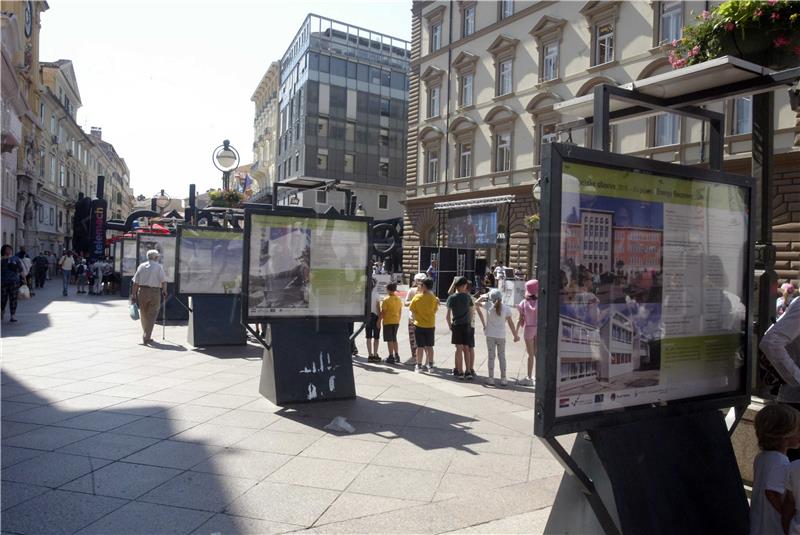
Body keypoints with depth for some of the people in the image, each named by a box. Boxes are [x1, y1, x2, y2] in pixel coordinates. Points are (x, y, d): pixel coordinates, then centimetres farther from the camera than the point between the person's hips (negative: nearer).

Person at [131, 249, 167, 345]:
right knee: (151, 315, 2)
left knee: (144, 315, 15)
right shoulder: (159, 266, -2)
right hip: (155, 292, -3)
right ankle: (147, 337, -4)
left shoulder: (141, 266, 7)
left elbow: (135, 282, 5)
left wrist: (133, 295, 8)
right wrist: (164, 291, 3)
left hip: (142, 291, 4)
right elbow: (163, 281, -10)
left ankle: (146, 335, 29)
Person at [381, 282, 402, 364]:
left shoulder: (386, 300, -13)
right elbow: (400, 311, 11)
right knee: (394, 339, 18)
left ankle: (391, 357, 0)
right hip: (396, 322, 6)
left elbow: (383, 312, -14)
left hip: (388, 322, -6)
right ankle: (396, 356, 20)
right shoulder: (399, 299, 5)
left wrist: (379, 320, -7)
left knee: (389, 340, -1)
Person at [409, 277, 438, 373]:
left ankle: (419, 365, 9)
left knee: (420, 346, 4)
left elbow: (411, 308, 2)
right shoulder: (433, 298, -7)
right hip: (430, 325, 2)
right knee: (429, 346, 11)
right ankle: (430, 365, 15)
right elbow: (435, 310, 4)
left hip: (419, 325, -1)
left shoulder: (417, 297, -11)